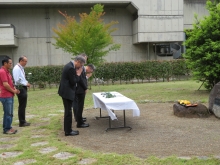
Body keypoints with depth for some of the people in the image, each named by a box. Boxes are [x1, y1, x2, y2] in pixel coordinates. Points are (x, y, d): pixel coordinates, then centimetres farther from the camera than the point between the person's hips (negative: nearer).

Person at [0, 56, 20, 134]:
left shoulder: (7, 71, 14)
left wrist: (14, 89, 6)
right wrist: (13, 91, -10)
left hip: (10, 95, 10)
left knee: (9, 113, 15)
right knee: (8, 113, -3)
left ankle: (7, 127, 23)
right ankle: (7, 129, 6)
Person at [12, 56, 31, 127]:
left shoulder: (21, 68, 13)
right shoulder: (17, 68, -16)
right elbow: (17, 80, -23)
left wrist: (26, 83, 6)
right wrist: (26, 83, -14)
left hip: (23, 88, 10)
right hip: (20, 88, -10)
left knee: (23, 106, 16)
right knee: (22, 106, -3)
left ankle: (23, 121, 25)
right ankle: (22, 123, 5)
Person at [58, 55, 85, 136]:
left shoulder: (69, 65, 11)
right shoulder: (71, 68, -21)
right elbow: (73, 82, -20)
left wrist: (77, 74, 7)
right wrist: (78, 74, -9)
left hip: (66, 91, 11)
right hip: (67, 92, -11)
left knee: (67, 111, 17)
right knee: (68, 112, -3)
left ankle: (67, 129, 26)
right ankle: (68, 131, 5)